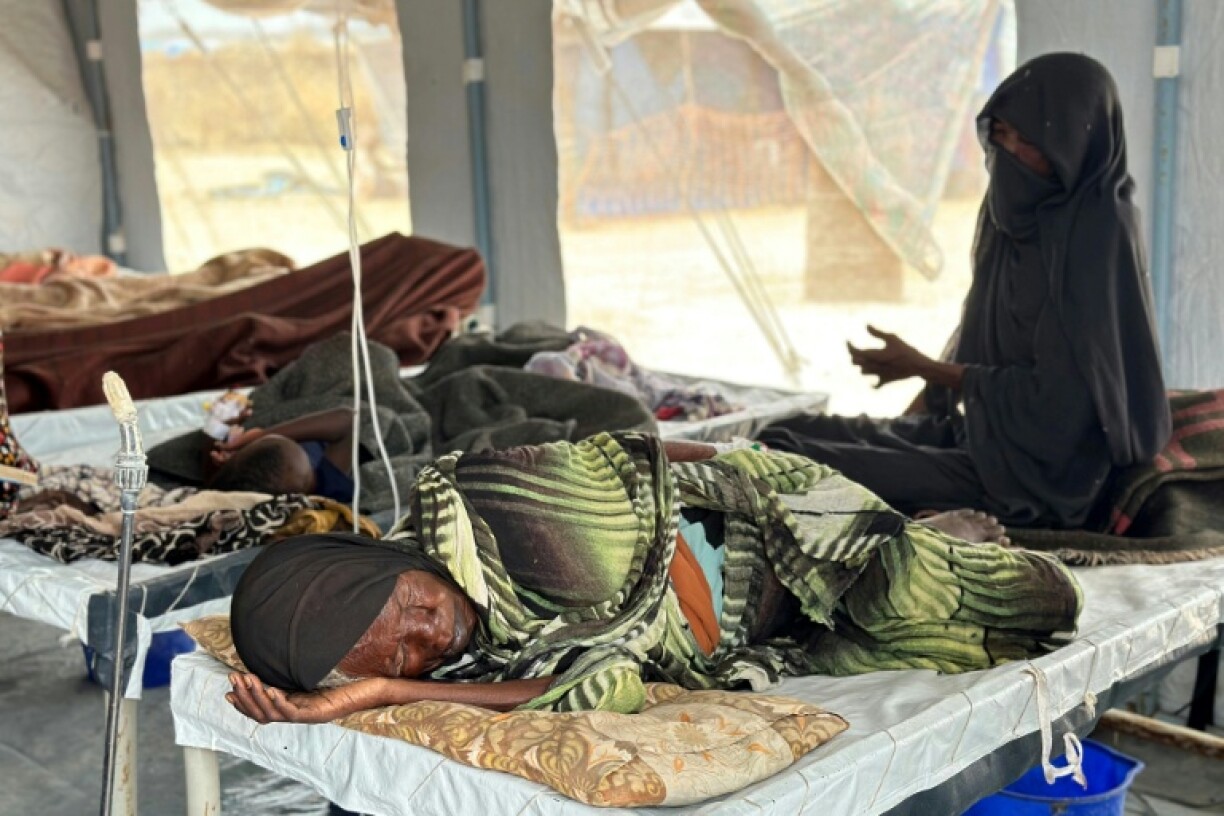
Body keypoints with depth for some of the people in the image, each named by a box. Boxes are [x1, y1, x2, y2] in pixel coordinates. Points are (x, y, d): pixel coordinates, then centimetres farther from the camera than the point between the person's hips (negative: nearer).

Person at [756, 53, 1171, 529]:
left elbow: (1055, 394, -20)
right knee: (787, 438, 0)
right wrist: (912, 418, 8)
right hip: (979, 428, 9)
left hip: (1042, 471, -9)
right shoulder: (1016, 214, 6)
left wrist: (922, 368, -15)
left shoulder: (1095, 238, -19)